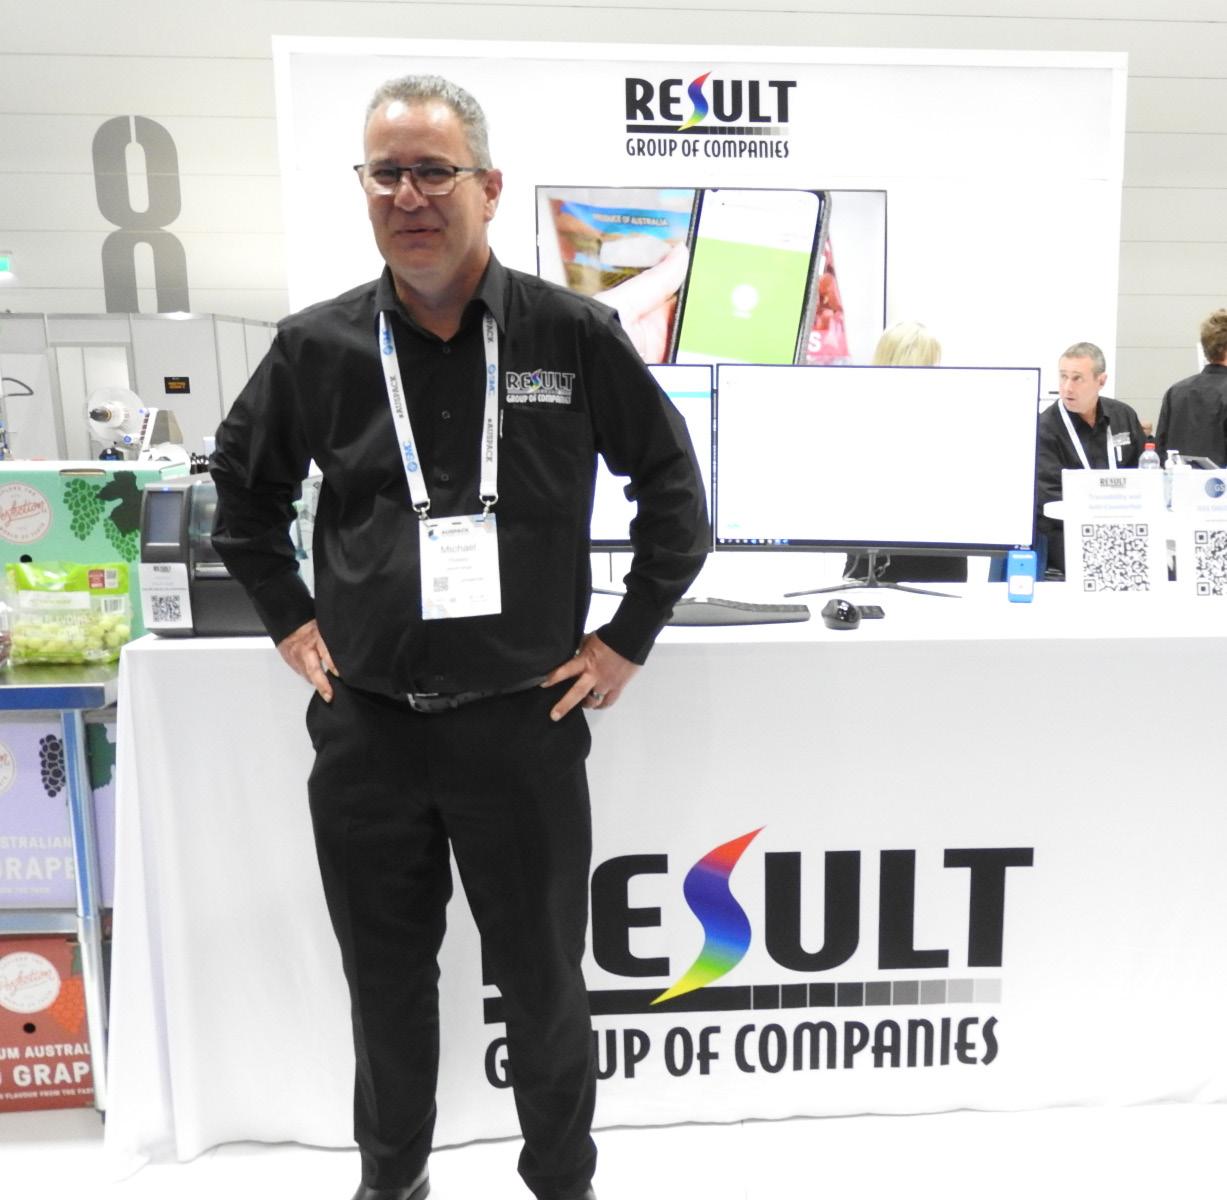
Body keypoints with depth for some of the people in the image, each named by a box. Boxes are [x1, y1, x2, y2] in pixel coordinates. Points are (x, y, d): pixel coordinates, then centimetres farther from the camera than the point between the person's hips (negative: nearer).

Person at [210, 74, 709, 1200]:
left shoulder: (574, 335, -4)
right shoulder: (318, 347, 2)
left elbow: (674, 486, 4)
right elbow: (243, 484, 18)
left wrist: (629, 637, 0)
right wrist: (289, 618, 10)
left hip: (524, 722, -2)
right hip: (365, 725, 3)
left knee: (543, 982, 12)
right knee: (386, 978, 18)